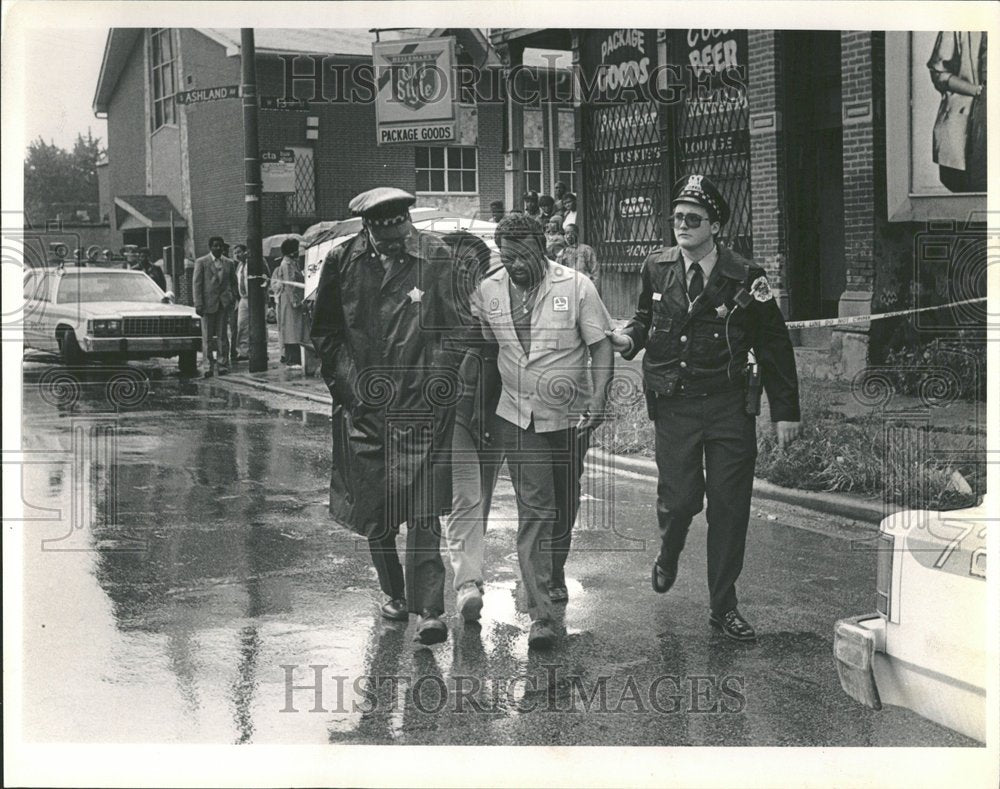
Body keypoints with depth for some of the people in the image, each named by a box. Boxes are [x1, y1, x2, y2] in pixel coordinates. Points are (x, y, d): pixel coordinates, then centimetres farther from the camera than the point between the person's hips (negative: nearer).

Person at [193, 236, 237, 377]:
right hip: (208, 304, -2)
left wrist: (232, 299, 2)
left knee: (222, 336, 4)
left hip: (224, 304, 2)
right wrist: (198, 304, -10)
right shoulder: (201, 263, 1)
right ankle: (208, 366, 3)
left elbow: (233, 283, 16)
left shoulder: (228, 263, 11)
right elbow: (196, 284, -2)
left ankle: (223, 364, 8)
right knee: (207, 337, 0)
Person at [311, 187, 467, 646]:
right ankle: (394, 592, 31)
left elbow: (457, 328, 1)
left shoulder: (436, 258, -3)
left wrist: (440, 382, -6)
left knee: (422, 512, -8)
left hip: (422, 406, -3)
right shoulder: (342, 262, 3)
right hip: (362, 406, 3)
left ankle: (428, 608, -3)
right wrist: (344, 382, 2)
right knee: (373, 511, 11)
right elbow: (325, 332, 12)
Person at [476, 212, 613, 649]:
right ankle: (540, 613, -12)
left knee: (565, 506, 15)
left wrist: (598, 400, -16)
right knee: (534, 510, -9)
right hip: (518, 417, 0)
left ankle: (554, 575, 42)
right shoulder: (488, 291, -1)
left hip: (570, 416, 0)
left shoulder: (576, 287, -8)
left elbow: (601, 346, -6)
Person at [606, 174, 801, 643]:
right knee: (680, 498, -5)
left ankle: (723, 608, 15)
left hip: (730, 406, -1)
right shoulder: (657, 269, 3)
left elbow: (774, 347, 1)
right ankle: (668, 556, 32)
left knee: (729, 507, 1)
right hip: (674, 406, 1)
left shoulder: (744, 279, -5)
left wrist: (785, 412, 0)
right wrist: (631, 339, -4)